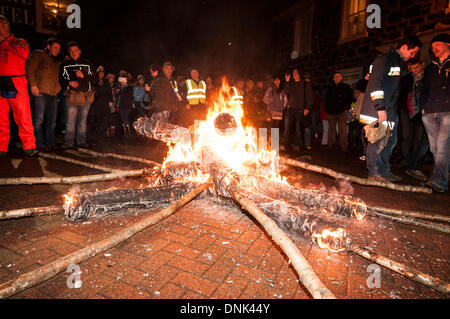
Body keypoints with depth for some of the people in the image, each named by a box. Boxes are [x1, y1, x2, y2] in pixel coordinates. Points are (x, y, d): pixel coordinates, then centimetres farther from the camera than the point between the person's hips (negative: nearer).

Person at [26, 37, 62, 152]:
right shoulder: (39, 54, 7)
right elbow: (30, 68, -3)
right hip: (41, 92, -7)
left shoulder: (57, 61, 27)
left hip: (54, 94, 7)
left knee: (52, 121, 5)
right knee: (39, 119, -8)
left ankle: (50, 144, 10)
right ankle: (40, 145, -6)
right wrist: (33, 84, -12)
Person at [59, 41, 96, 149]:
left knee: (83, 119, 7)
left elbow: (93, 78, 4)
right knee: (71, 120, -6)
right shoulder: (65, 64, 10)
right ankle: (69, 142, -1)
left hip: (86, 95, 1)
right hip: (72, 95, -1)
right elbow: (61, 79, 11)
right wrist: (69, 83, -9)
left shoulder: (87, 63, 10)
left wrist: (83, 76, -13)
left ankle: (81, 141, 14)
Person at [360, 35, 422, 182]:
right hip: (378, 110, -10)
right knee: (378, 141, -7)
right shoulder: (384, 59, -9)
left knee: (390, 141, 12)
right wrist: (380, 107, -25)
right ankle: (374, 173, 2)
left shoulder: (398, 62, 23)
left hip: (389, 109, 10)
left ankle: (385, 171, 21)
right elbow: (375, 83, -20)